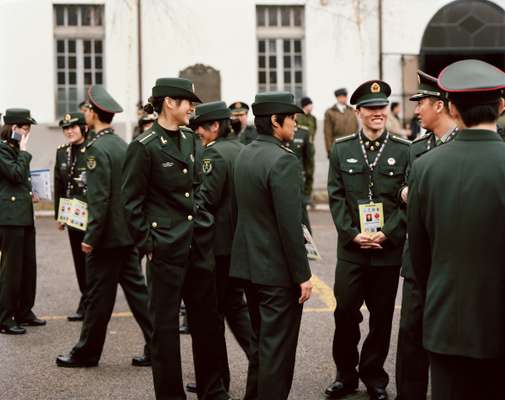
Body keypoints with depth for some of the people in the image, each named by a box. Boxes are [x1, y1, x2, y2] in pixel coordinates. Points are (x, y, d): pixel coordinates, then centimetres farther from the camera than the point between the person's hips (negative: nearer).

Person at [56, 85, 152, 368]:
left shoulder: (97, 148, -16)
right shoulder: (123, 145, 10)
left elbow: (99, 198, -21)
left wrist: (91, 237, -18)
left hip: (107, 235, -8)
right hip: (128, 233, 8)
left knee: (99, 296, 2)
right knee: (137, 289, 10)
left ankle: (87, 353, 14)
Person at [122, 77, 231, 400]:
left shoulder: (189, 139, 10)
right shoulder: (144, 146, -11)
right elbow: (132, 202, -10)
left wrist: (203, 222, 12)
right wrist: (147, 245, -11)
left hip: (198, 243, 7)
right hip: (167, 249, -7)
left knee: (208, 319, 13)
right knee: (166, 324, 4)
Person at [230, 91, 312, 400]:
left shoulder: (245, 154, 8)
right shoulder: (283, 160, -20)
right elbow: (290, 224, -22)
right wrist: (303, 275, -16)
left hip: (250, 263, 9)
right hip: (278, 270, -9)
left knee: (261, 340, 21)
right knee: (278, 346, 0)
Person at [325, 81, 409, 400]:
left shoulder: (404, 150, 1)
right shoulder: (341, 149, 5)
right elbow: (336, 198, 1)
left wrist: (386, 233, -13)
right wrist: (354, 234, -10)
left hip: (389, 249, 0)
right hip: (351, 248, 0)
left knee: (381, 317, 7)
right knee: (345, 313, 1)